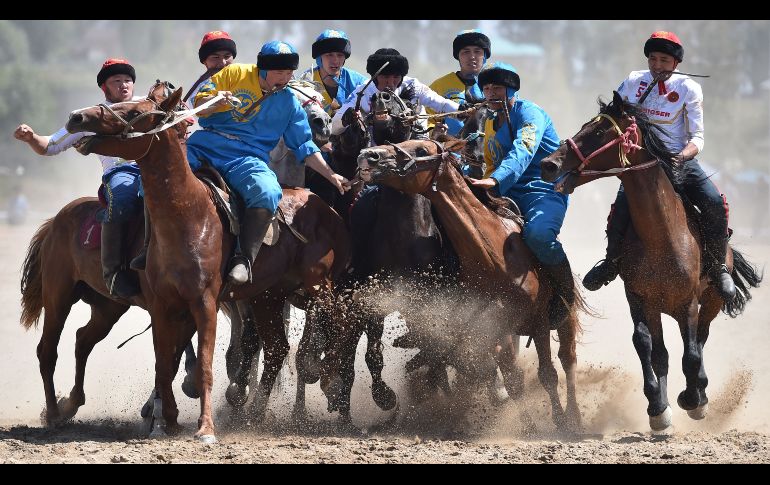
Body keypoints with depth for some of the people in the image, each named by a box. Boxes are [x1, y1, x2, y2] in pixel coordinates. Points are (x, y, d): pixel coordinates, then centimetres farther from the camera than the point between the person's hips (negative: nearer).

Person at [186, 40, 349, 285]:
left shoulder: (289, 104, 14)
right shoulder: (235, 74, 8)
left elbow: (304, 148, 19)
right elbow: (200, 105, 6)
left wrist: (331, 176, 11)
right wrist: (216, 102, -16)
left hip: (246, 158, 1)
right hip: (206, 144, 0)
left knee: (268, 193, -33)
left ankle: (245, 259, -33)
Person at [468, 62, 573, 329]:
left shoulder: (529, 113, -6)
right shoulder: (491, 124, 20)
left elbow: (523, 151, -25)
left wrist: (496, 180, -41)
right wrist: (484, 184, 8)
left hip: (544, 190, -8)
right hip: (506, 195, 8)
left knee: (538, 233, -38)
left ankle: (565, 289, -13)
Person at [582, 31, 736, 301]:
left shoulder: (688, 89, -3)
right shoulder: (634, 82, 4)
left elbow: (697, 137, -7)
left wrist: (681, 157, -26)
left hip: (680, 160, -1)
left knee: (715, 203, -24)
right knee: (622, 205, -27)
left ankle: (717, 265, -5)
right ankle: (612, 261, -3)